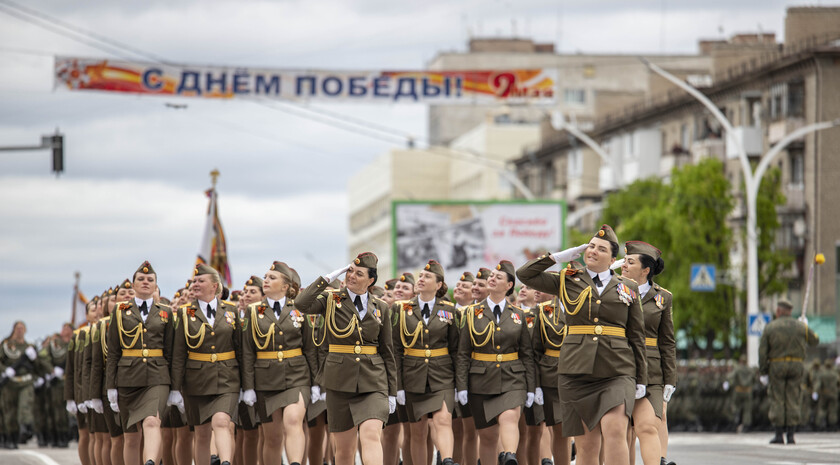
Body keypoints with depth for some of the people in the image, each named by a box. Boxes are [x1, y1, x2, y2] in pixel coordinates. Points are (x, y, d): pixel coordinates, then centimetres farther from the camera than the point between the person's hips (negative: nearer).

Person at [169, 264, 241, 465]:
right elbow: (178, 354, 1)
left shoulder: (230, 310, 5)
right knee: (202, 434, 6)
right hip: (197, 379, 1)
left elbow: (240, 348, 8)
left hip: (227, 380, -1)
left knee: (221, 422, -22)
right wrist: (175, 388, -4)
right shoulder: (186, 313, 3)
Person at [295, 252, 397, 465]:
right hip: (340, 381, 0)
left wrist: (392, 392, 9)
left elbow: (387, 351, 12)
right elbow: (302, 304, -18)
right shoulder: (331, 300, 3)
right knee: (344, 446, 5)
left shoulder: (380, 308, 8)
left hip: (372, 382, 0)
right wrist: (327, 278, -10)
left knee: (371, 435, -19)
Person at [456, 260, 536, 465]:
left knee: (509, 418, -28)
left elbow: (527, 354, 10)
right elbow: (463, 354, 4)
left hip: (512, 380, -1)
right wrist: (461, 386, -4)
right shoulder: (473, 313, 6)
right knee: (487, 435, 4)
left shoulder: (518, 315, 8)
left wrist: (531, 388, 4)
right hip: (481, 382, 1)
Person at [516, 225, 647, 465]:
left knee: (615, 431, -21)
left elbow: (637, 337, 12)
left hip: (617, 373, -1)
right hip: (577, 373, 1)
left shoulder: (627, 288, 11)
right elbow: (525, 274, 6)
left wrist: (641, 380, 8)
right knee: (586, 444, 1)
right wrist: (561, 256, 4)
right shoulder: (568, 281, 11)